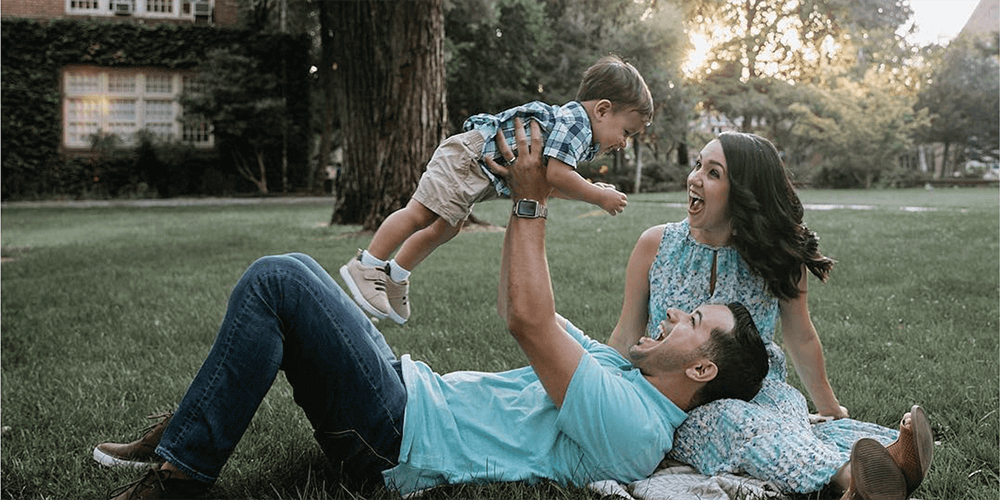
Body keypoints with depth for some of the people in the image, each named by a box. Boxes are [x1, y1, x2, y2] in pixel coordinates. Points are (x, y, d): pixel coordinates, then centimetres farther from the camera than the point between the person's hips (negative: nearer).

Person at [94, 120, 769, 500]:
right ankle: (189, 433, 11)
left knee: (275, 281, -19)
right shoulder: (621, 369, 14)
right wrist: (521, 196, 11)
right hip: (412, 390, 10)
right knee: (292, 272, 9)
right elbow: (520, 311, 19)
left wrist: (531, 200, -16)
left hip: (396, 438, -10)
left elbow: (529, 320, -25)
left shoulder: (631, 426, -18)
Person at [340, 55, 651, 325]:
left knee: (446, 227, 15)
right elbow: (557, 174, -28)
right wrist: (599, 198, -18)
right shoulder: (575, 120, -19)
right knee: (420, 213, -13)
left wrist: (591, 190, 7)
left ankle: (394, 277, 25)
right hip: (471, 153, -11)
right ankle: (366, 267, -7)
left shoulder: (580, 132, 13)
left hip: (482, 169, 11)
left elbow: (549, 182, 18)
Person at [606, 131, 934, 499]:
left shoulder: (780, 259, -1)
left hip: (761, 395, 2)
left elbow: (801, 340, 12)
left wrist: (830, 409, 22)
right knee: (745, 424, -35)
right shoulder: (655, 245, -2)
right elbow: (625, 338, 6)